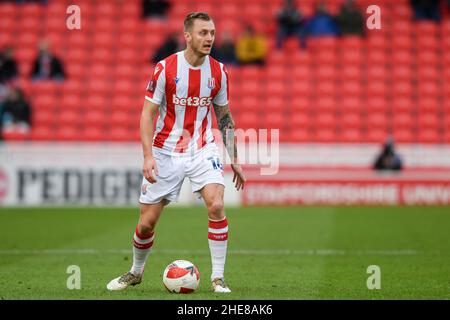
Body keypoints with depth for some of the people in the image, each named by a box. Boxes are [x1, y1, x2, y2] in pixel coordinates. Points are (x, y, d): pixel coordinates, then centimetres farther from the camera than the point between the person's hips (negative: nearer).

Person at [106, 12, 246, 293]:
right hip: (166, 152, -1)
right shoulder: (165, 68, -11)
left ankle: (218, 278, -9)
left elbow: (225, 117, 11)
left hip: (203, 150, 2)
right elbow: (148, 113, -8)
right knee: (147, 222, 3)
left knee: (217, 206, -21)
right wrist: (148, 156, -18)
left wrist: (235, 160, 9)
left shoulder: (219, 72, -1)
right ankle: (136, 273, 30)